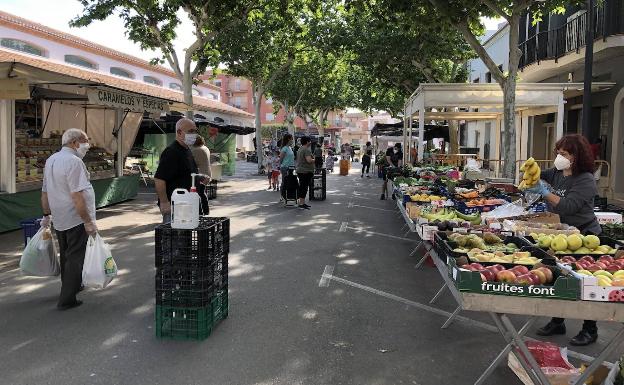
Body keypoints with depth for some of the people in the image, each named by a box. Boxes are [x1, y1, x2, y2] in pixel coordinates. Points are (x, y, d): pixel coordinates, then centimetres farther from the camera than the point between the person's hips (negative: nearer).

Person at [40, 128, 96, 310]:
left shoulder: (50, 160, 11)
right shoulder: (74, 161, -18)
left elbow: (45, 192, 17)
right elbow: (77, 195, -25)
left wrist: (47, 215, 26)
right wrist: (88, 221, -22)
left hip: (59, 219, 9)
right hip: (75, 219, -9)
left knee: (66, 256, 22)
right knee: (75, 258, 0)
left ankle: (71, 286, 39)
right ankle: (66, 300, 4)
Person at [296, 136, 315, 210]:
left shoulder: (300, 149, 16)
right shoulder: (307, 150, -15)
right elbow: (309, 160, -26)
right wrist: (314, 160, -6)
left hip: (300, 171, 10)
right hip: (306, 171, -10)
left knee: (302, 187, 14)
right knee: (304, 187, -8)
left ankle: (302, 203, 19)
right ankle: (301, 204, -9)